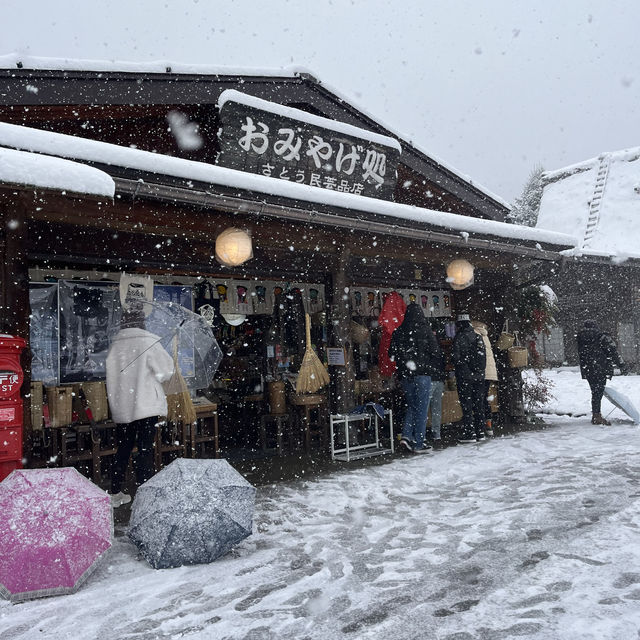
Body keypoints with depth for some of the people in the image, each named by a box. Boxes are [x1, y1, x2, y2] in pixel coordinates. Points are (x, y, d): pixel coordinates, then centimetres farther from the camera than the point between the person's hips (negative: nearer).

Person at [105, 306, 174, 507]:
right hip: (146, 406, -5)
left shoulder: (114, 345, 3)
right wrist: (168, 359, 10)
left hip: (121, 406, 5)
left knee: (123, 449, 16)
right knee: (145, 450, 2)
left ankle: (115, 494, 25)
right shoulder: (149, 342, -10)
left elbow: (112, 376, 7)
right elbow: (164, 372, -8)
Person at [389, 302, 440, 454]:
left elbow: (392, 354, 3)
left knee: (411, 405, 17)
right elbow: (434, 350, -5)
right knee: (421, 407, 3)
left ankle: (406, 436, 2)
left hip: (404, 374, 4)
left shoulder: (398, 332, 2)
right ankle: (419, 444, 5)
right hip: (422, 373, -4)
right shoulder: (424, 329, -6)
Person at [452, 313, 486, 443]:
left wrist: (460, 365, 4)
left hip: (465, 376, -6)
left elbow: (455, 357, -14)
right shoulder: (478, 337, 9)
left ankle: (469, 434, 1)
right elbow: (484, 356, 10)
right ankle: (480, 432, 18)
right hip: (479, 376, 6)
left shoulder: (459, 337, -10)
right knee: (479, 404, 12)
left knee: (467, 405, -1)